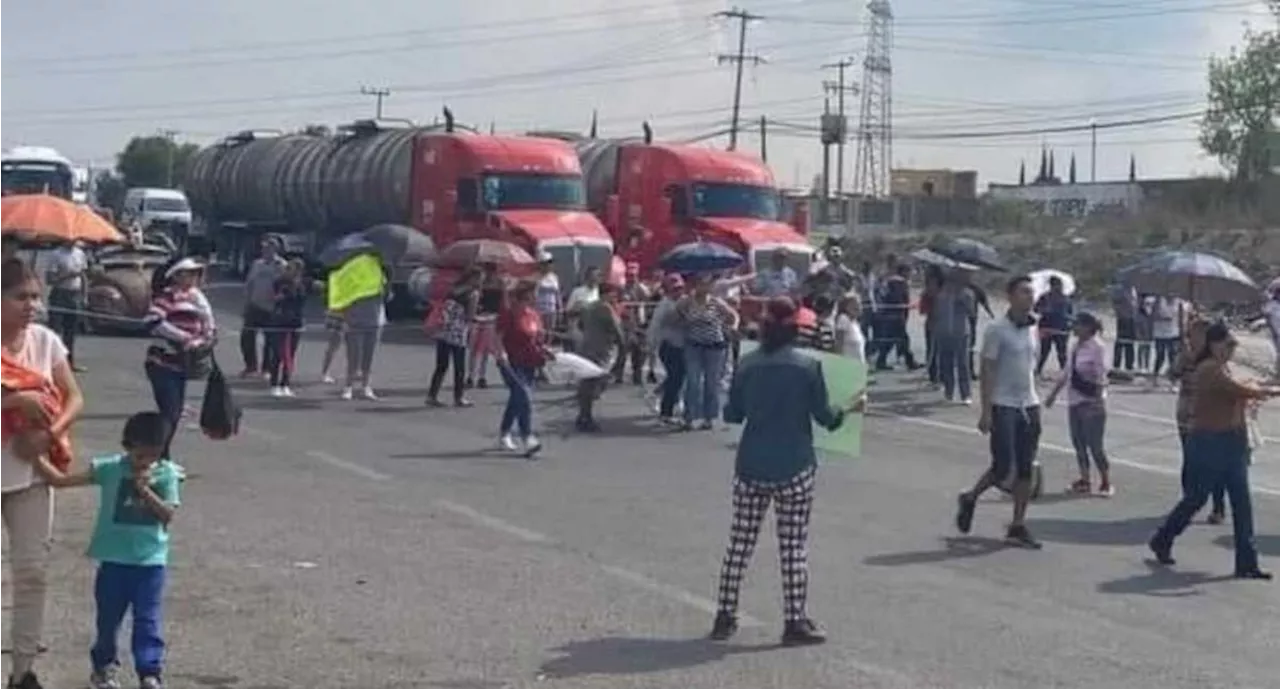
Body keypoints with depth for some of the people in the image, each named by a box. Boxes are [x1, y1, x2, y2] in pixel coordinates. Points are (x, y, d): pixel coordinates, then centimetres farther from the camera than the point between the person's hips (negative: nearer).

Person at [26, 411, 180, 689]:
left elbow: (168, 515, -9)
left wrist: (146, 491, -19)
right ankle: (104, 666, 35)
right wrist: (35, 456, -15)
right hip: (114, 559, 1)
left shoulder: (167, 474, -4)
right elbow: (60, 480, -7)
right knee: (108, 617, 15)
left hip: (151, 561, -1)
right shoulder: (110, 468, -6)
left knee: (148, 620, -4)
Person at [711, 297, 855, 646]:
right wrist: (849, 409, 17)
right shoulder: (808, 366, -7)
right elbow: (824, 415, -3)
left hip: (751, 467, 3)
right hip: (794, 468, -3)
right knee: (793, 548, 3)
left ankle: (725, 617, 14)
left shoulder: (747, 365, 0)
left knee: (740, 543, 9)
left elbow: (732, 414, 6)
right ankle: (795, 621, 5)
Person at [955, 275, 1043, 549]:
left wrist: (1034, 402, 16)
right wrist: (986, 412, -15)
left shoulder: (1033, 329, 10)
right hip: (1003, 406, -6)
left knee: (1026, 470, 4)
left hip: (1029, 406, 6)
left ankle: (1018, 526, 11)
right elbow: (987, 372, -11)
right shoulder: (997, 329, -10)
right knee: (1002, 467, -6)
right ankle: (970, 499, 20)